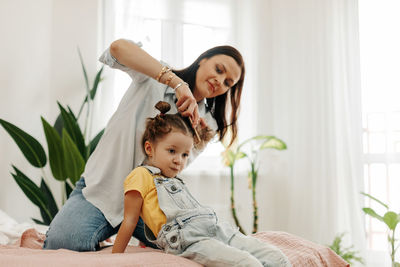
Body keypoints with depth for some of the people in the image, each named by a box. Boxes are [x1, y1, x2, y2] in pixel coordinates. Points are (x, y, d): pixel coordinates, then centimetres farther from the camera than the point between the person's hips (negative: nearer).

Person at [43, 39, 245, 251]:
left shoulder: (207, 122, 7)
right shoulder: (154, 76, -4)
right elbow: (119, 47, -25)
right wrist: (177, 82, -31)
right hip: (102, 188, -3)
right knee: (64, 241, -29)